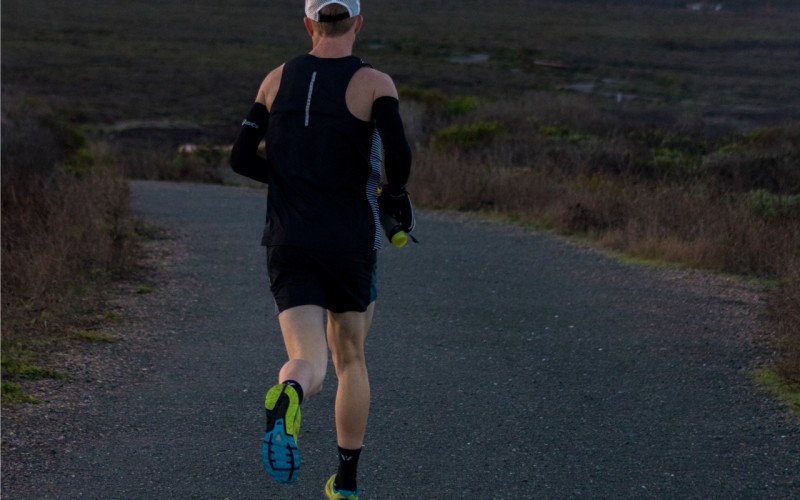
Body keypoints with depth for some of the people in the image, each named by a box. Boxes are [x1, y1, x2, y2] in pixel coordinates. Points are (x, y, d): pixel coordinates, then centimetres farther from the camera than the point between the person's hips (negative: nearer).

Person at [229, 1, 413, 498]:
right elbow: (398, 153, -21)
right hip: (351, 242, -1)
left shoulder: (278, 79, 6)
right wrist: (394, 195, 1)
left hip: (288, 242, 1)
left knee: (309, 365, -6)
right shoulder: (374, 83, -6)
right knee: (351, 358, 20)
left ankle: (286, 397, -44)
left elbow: (241, 158, 5)